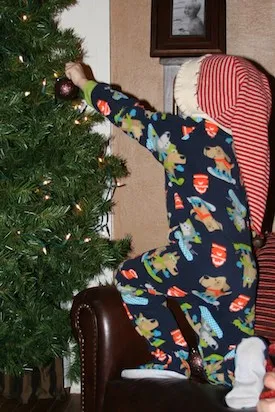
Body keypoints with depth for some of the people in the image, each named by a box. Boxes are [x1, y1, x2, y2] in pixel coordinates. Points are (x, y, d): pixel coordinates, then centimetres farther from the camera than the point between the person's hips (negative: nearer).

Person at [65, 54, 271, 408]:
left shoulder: (180, 132, -3)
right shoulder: (237, 139, 13)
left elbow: (126, 112, 9)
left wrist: (84, 83, 24)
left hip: (202, 265, -7)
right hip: (241, 271, 7)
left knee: (130, 278, 21)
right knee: (221, 369, 17)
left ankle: (170, 361, 13)